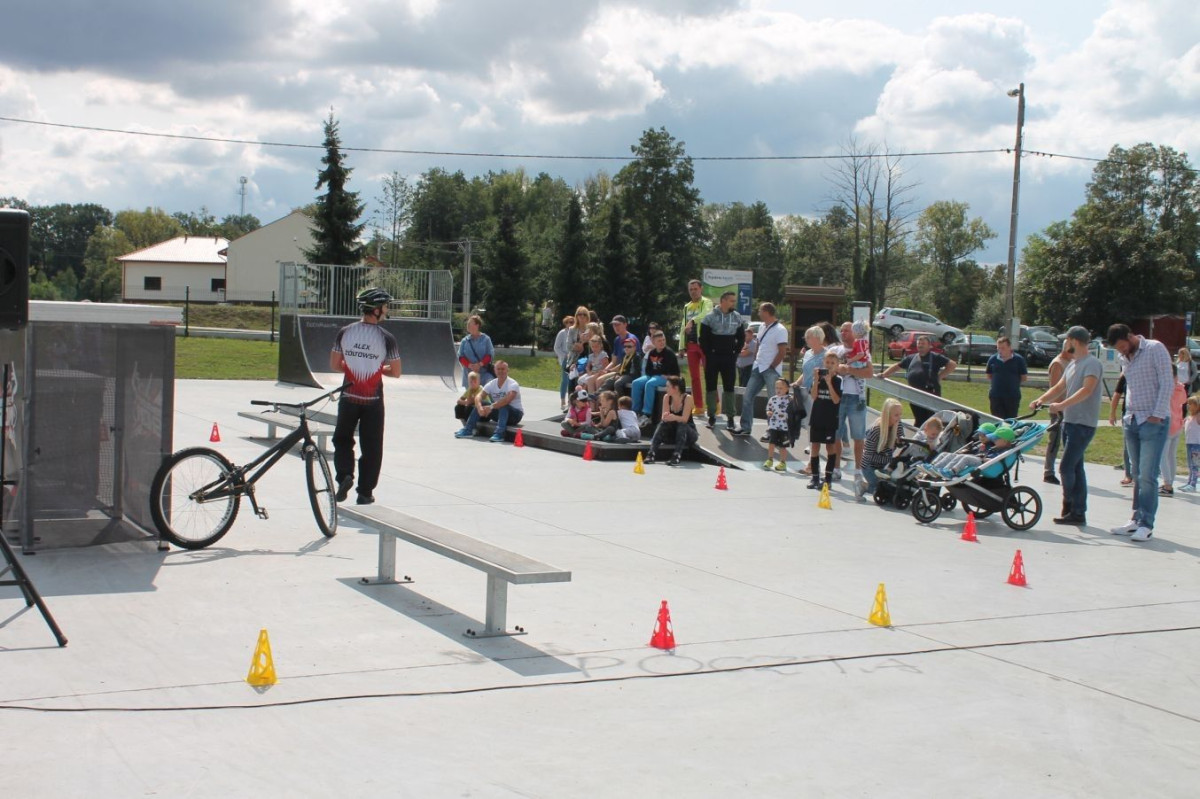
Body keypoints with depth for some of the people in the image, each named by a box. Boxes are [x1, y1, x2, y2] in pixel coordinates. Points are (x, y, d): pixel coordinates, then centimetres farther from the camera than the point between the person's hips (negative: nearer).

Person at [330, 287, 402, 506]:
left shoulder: (344, 332, -2)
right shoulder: (386, 338, -9)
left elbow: (334, 365, 3)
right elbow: (395, 372, -4)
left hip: (349, 396, 2)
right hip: (373, 400, -2)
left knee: (342, 439, 19)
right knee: (371, 447, 8)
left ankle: (344, 475, -3)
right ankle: (365, 492, 11)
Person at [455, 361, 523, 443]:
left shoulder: (513, 384, -18)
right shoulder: (491, 384, 0)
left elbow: (508, 399, -36)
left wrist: (491, 407, -40)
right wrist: (479, 407, -33)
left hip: (516, 414, -6)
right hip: (499, 413, 6)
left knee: (503, 406, -36)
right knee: (481, 404, -9)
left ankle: (499, 434, -47)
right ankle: (468, 430, -13)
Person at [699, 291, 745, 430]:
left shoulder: (737, 318, 4)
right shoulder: (710, 317, -5)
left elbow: (741, 337, 11)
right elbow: (703, 338, -3)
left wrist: (735, 353, 2)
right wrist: (708, 354, -6)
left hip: (729, 358, 2)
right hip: (713, 357, -2)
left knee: (729, 387, 1)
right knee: (711, 386, 3)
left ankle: (730, 417, 6)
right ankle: (711, 416, 11)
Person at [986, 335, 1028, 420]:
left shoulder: (1018, 360, -4)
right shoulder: (993, 359, 3)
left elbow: (1024, 377, 2)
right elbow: (989, 375, 14)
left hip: (1012, 397, -2)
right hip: (995, 396, 2)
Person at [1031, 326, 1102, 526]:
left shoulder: (1092, 363, -12)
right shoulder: (1073, 364, 18)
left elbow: (1087, 390, -25)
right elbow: (1059, 387, 18)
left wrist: (1062, 405, -33)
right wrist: (1041, 400, 2)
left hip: (1083, 424, -9)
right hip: (1069, 421, 9)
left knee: (1066, 467, -11)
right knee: (1075, 468, 9)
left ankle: (1070, 508, -1)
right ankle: (1078, 512, 12)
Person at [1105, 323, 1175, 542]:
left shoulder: (1155, 349, -8)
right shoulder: (1125, 358, 13)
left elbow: (1167, 384, -12)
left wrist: (1157, 415, -15)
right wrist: (1127, 414, 10)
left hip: (1153, 422, -7)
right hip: (1132, 421, 7)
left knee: (1147, 475, -10)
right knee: (1137, 475, 9)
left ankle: (1146, 524, -8)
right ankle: (1137, 520, 13)